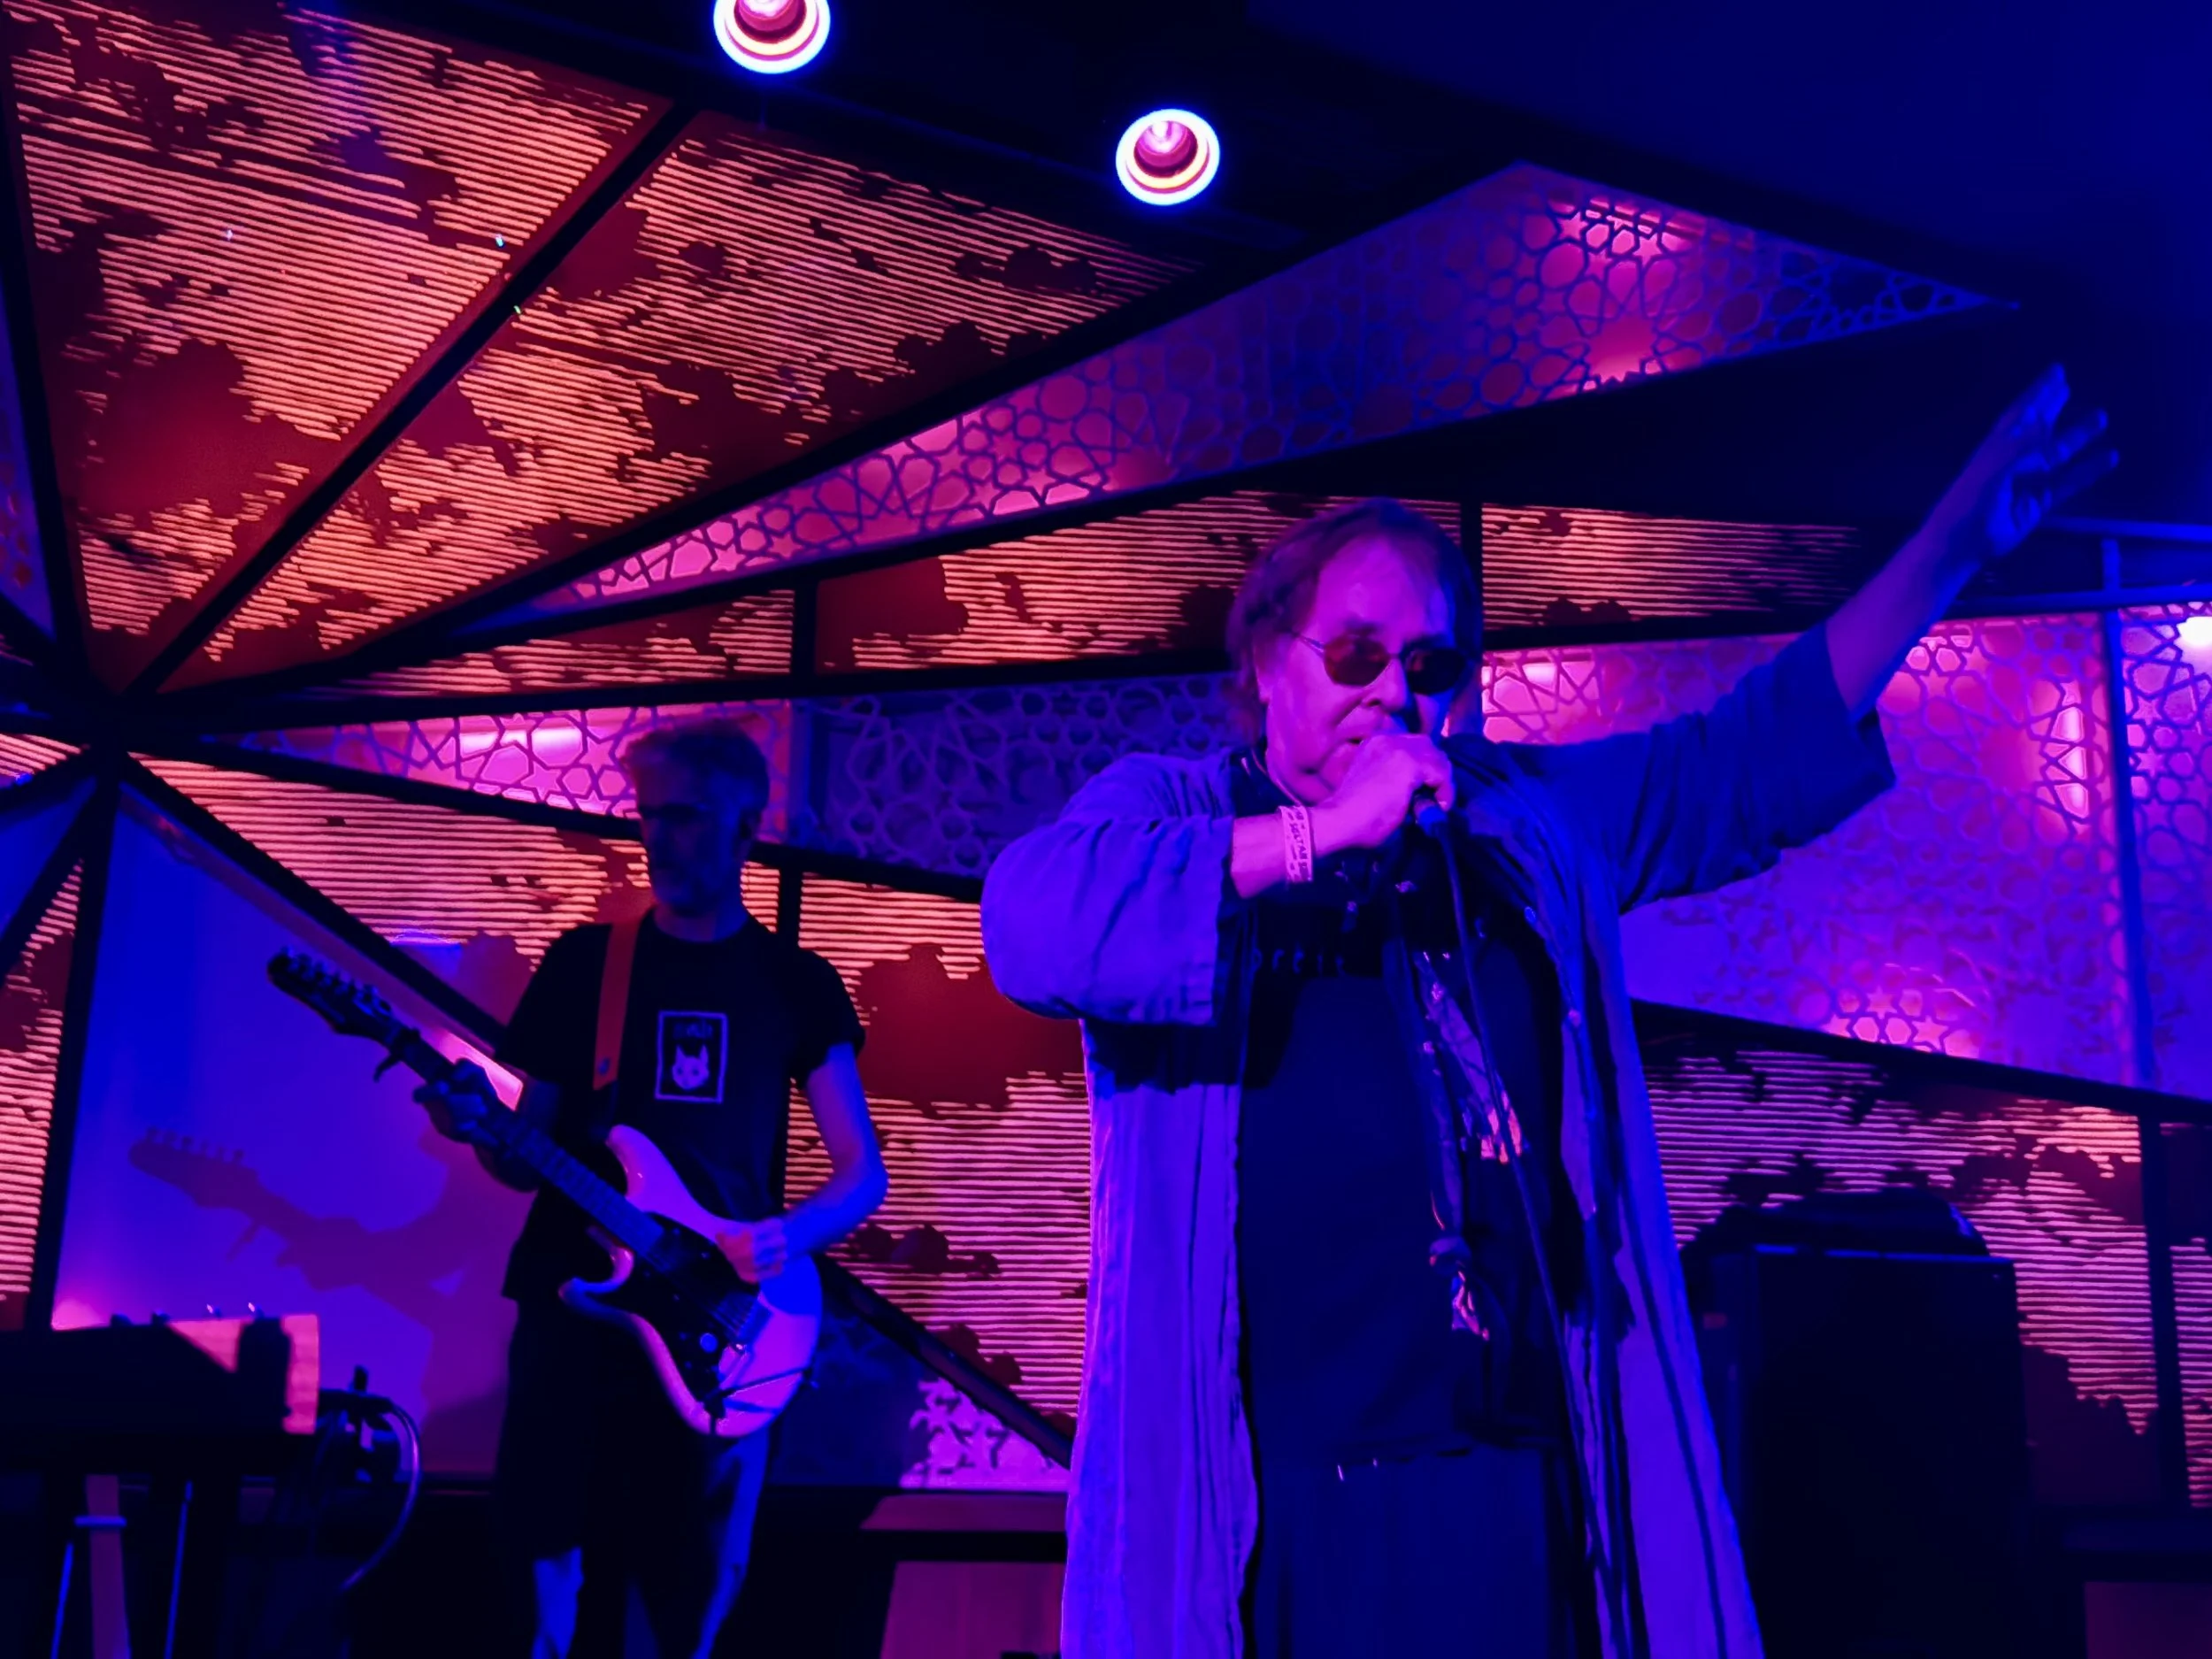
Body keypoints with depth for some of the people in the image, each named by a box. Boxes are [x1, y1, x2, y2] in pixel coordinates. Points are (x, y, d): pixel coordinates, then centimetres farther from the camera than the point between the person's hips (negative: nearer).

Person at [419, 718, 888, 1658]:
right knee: (541, 1554, -4)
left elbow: (862, 1174, 5)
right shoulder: (583, 960, 7)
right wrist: (482, 1131, -14)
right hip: (573, 1300, 0)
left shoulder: (796, 983, 6)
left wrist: (790, 1234, -14)